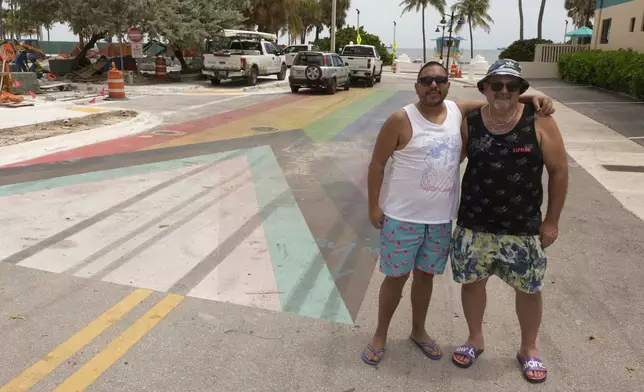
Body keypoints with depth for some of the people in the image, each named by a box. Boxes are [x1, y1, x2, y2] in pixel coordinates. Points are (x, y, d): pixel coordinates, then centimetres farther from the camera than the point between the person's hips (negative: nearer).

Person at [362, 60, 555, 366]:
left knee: (425, 275, 18)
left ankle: (418, 331, 39)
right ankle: (380, 335, 28)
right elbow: (377, 164, -8)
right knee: (396, 277, 7)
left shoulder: (460, 112, 1)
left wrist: (531, 97, -7)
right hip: (402, 217, -4)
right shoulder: (401, 120, -13)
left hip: (442, 218, 4)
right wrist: (374, 206, -9)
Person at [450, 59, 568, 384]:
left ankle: (528, 349, 37)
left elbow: (558, 171, -3)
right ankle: (475, 339, 39)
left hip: (523, 227, -1)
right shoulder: (469, 122, -5)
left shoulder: (539, 121, -9)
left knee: (529, 288, 12)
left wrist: (551, 221, -3)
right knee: (472, 281, 13)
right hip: (473, 225, 1)